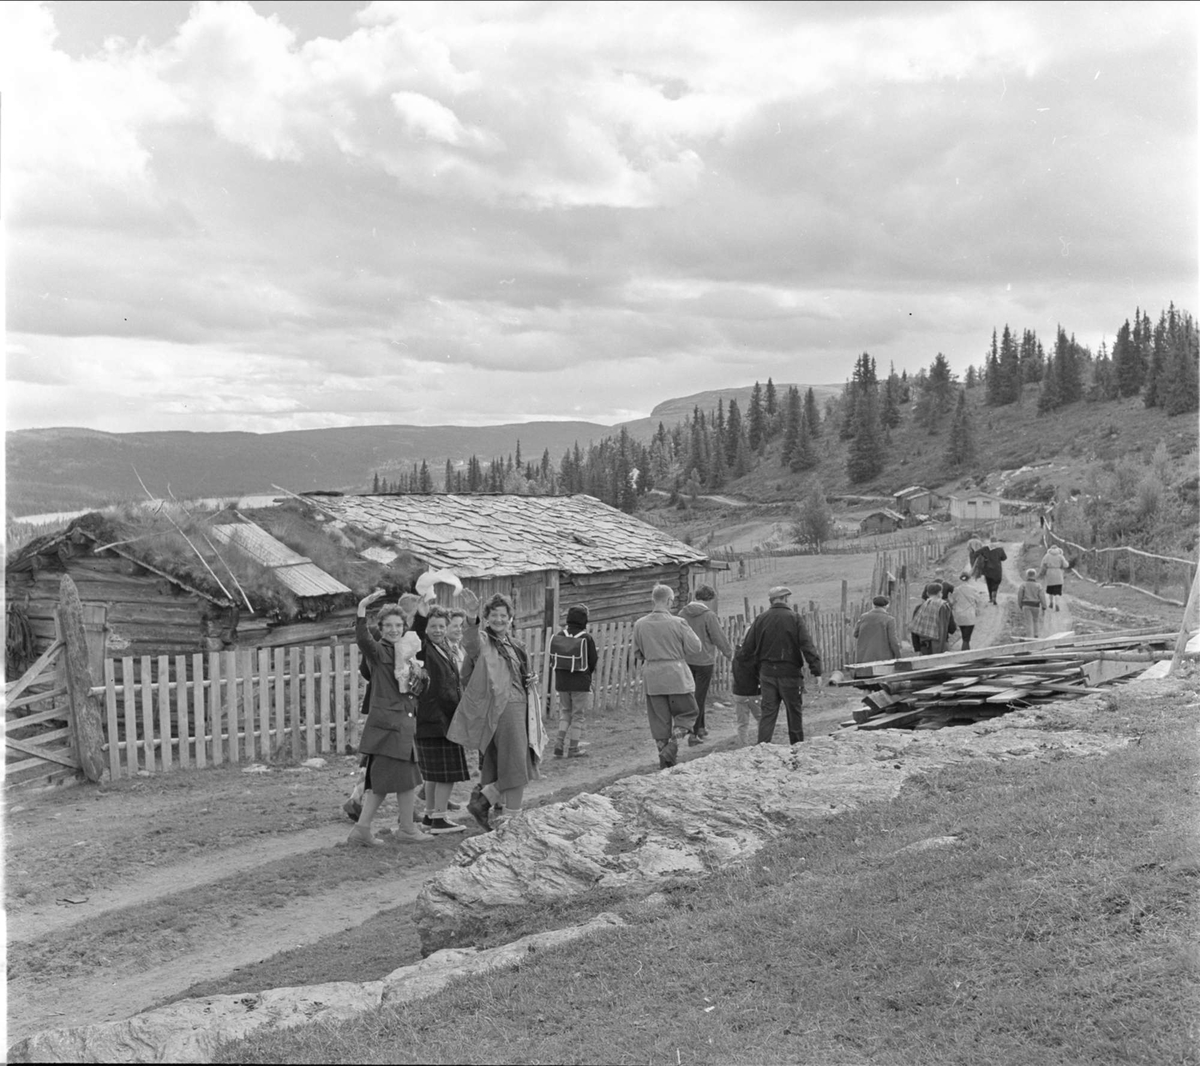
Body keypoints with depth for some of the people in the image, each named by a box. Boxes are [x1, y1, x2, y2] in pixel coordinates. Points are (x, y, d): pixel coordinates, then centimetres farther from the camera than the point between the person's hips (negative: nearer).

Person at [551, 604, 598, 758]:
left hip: (562, 681, 4)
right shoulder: (586, 638, -12)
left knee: (564, 713, 17)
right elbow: (593, 660, -5)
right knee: (579, 715, 7)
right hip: (581, 682, -4)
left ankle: (559, 744, 6)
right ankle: (573, 748, 9)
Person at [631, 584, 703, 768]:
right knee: (686, 713, 12)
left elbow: (637, 654, 7)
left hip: (652, 678, 4)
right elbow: (695, 647, -6)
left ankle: (665, 760, 15)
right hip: (677, 676, -4)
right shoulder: (678, 623, -11)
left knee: (659, 720, 11)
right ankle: (673, 745, -8)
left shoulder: (640, 624, -1)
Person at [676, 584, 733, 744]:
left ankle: (701, 727, 31)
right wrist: (729, 653, 6)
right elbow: (719, 638, -10)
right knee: (699, 696, 2)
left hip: (686, 660, 6)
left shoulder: (682, 613, 0)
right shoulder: (708, 615, -17)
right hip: (704, 660, -6)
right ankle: (694, 733, 2)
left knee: (695, 695, 20)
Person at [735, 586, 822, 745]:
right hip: (790, 672, -3)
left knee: (768, 712, 6)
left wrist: (758, 668, 16)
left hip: (767, 673, 3)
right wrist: (816, 671, -13)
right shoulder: (794, 619, -7)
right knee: (794, 712, 10)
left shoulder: (760, 620, 3)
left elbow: (747, 649, 5)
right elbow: (807, 646, -14)